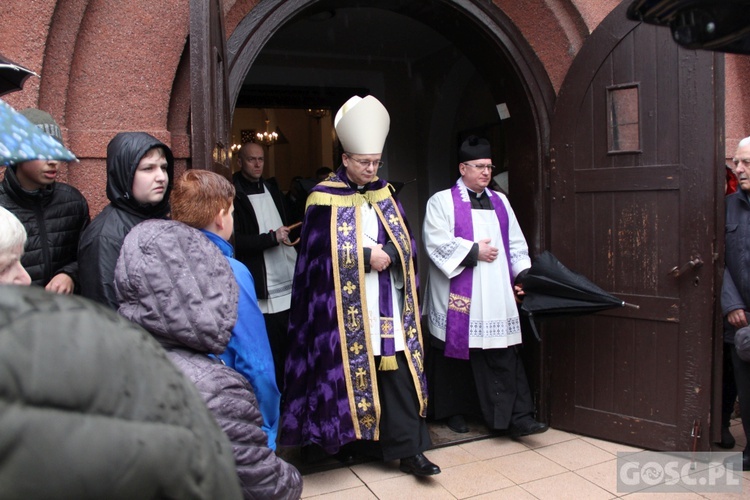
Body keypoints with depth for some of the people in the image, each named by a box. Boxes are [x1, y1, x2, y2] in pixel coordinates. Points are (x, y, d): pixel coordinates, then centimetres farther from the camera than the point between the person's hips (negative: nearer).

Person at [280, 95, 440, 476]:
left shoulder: (384, 194, 10)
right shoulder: (325, 200, -6)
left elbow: (406, 242, 9)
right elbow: (321, 253, -12)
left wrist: (387, 254, -12)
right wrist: (367, 256, -14)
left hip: (388, 305, 4)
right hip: (346, 309, -4)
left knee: (399, 372, 2)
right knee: (350, 372, 5)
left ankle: (408, 448, 8)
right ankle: (345, 438, 24)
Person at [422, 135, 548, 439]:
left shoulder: (500, 202, 16)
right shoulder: (442, 202, 0)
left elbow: (516, 243, 14)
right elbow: (437, 244, -12)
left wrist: (522, 274, 1)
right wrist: (474, 251, -12)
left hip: (496, 298, 4)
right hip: (457, 297, -3)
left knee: (503, 357, 0)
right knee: (457, 353, 7)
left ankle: (516, 418, 3)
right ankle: (455, 412, 23)